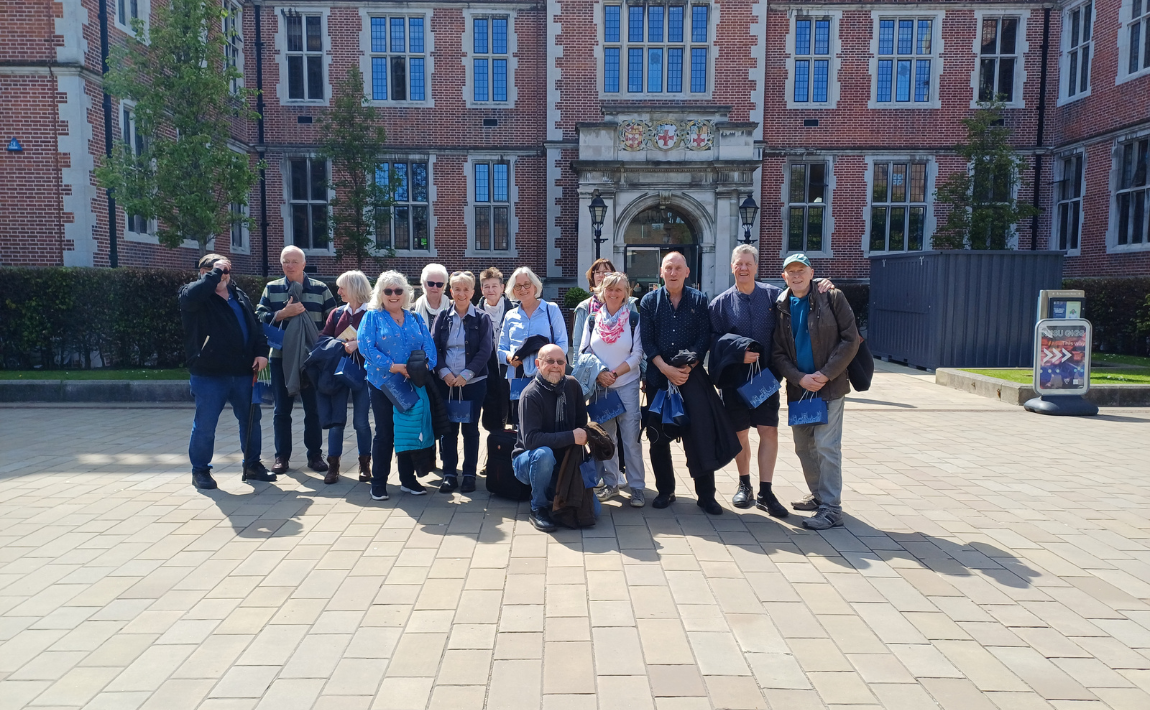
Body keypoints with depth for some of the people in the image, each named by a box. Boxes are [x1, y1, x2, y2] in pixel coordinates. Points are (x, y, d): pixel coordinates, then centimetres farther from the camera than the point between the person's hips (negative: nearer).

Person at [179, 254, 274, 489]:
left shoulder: (239, 295, 15)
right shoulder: (194, 295, -4)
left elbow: (255, 325, 15)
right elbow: (192, 296, -30)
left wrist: (261, 351, 1)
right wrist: (215, 273, -21)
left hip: (243, 372, 6)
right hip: (209, 374, -5)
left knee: (251, 419, 12)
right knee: (205, 424, 2)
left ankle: (252, 465, 26)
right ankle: (200, 470, 17)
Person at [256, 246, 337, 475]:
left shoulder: (320, 289, 4)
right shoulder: (271, 288, 7)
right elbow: (259, 316, -2)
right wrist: (283, 313, -17)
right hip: (281, 357, 1)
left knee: (313, 409, 6)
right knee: (282, 410, 7)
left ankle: (315, 455, 16)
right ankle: (282, 456, 17)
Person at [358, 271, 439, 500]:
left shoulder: (415, 319, 11)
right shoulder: (372, 317, 0)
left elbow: (429, 347, 3)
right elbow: (366, 347, -12)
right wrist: (393, 366, -20)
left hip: (412, 385, 4)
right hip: (382, 384, -3)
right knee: (384, 433, 3)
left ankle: (408, 479, 22)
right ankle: (378, 483, 14)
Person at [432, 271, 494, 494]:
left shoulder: (482, 318, 1)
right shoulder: (443, 317, 7)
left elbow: (485, 351, -5)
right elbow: (433, 347, 3)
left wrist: (465, 375, -13)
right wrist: (445, 373, -11)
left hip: (473, 382, -2)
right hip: (446, 382, 2)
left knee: (470, 428, 4)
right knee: (448, 428, 5)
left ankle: (469, 474, 15)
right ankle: (449, 474, 15)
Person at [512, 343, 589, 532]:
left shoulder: (572, 385, -4)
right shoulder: (531, 395, -21)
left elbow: (582, 423, 9)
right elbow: (530, 439, -30)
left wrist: (583, 436, -13)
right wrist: (571, 437, -29)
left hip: (564, 460, 5)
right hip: (528, 460, -5)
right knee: (544, 454, -39)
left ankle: (551, 493, 20)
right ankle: (538, 509, -16)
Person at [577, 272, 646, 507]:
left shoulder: (633, 318, -1)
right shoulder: (592, 319, 6)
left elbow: (637, 354, -5)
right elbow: (584, 351, 4)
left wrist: (614, 373, -14)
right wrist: (599, 374, -12)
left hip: (627, 385, -2)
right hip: (599, 386, 3)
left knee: (631, 437, -5)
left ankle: (637, 487, 4)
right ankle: (610, 483, 20)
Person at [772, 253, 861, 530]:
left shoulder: (831, 298, -3)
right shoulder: (780, 307, 6)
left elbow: (851, 339, -7)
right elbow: (778, 353, 5)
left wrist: (826, 375, -14)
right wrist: (800, 379, -11)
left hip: (829, 386, -5)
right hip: (798, 387, 5)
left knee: (827, 446, -9)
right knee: (803, 447, 12)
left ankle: (831, 509, -2)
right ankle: (819, 496, 29)